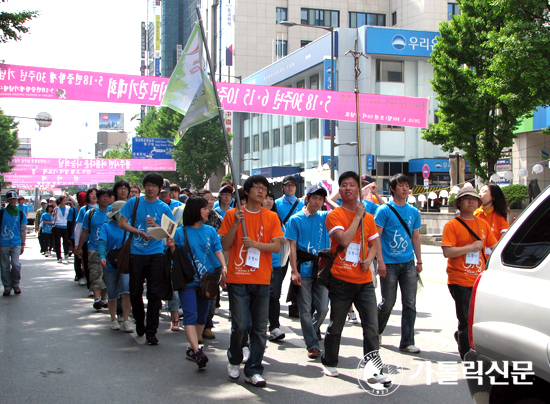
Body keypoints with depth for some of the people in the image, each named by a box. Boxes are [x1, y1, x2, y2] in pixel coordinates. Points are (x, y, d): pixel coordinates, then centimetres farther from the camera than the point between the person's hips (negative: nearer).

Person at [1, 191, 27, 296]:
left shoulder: (21, 213, 9)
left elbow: (23, 230, 12)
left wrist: (23, 244, 7)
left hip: (16, 244, 0)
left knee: (15, 264, -11)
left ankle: (16, 284, 9)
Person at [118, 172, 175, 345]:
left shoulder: (164, 208, 5)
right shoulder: (134, 202, 4)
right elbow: (122, 223, 1)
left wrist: (157, 226, -16)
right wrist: (140, 232, -10)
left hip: (156, 254, 0)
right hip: (136, 253, 1)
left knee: (154, 292, -3)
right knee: (135, 292, 8)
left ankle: (151, 331, 2)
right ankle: (139, 323, 30)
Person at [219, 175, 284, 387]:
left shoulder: (271, 217, 8)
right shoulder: (233, 214, 4)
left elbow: (277, 247, 0)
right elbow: (225, 245, 0)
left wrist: (256, 244, -15)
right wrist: (236, 223, -13)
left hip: (262, 280, 2)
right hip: (238, 278, -2)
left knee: (260, 328, 1)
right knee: (241, 325, -6)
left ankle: (253, 370, 10)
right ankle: (234, 360, 20)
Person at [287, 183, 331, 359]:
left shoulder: (325, 217, 8)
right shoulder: (296, 219, 0)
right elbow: (292, 246, -4)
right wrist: (294, 271, -10)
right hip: (303, 270, -3)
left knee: (322, 308, 4)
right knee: (305, 310, 0)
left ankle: (313, 330, 32)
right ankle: (312, 344, 9)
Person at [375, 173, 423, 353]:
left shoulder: (414, 212, 10)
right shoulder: (384, 210, -5)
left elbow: (415, 237, 15)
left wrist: (419, 261, 12)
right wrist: (380, 261, -14)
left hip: (408, 264, 4)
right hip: (389, 264, -4)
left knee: (410, 304, 2)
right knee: (388, 303, 4)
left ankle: (407, 342, 11)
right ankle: (376, 331, 30)